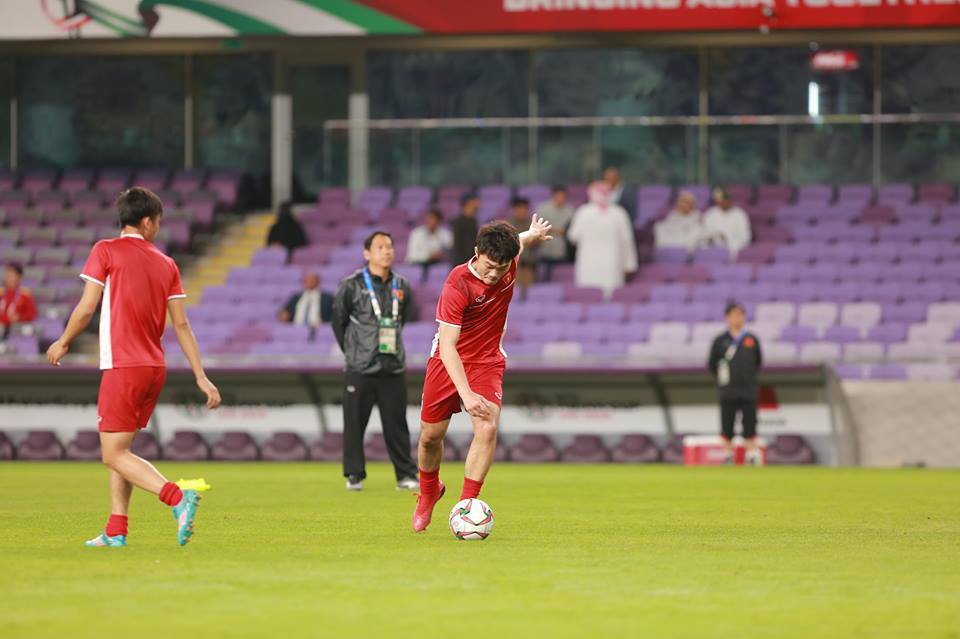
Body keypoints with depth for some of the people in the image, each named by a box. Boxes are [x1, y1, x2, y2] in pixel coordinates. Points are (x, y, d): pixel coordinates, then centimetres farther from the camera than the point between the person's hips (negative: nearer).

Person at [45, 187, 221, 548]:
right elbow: (181, 325, 9)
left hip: (122, 367, -6)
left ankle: (178, 498, -26)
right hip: (155, 367, 6)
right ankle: (116, 532, 13)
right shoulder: (166, 264, 11)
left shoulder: (106, 251, -3)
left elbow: (86, 308, -6)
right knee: (120, 449, 16)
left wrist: (63, 343, 11)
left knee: (115, 454, -7)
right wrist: (201, 377, 9)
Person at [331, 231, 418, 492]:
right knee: (354, 422, 1)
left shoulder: (402, 287, 8)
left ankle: (406, 475, 9)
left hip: (393, 368, 3)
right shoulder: (352, 286, -5)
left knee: (396, 423, 4)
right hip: (360, 369, -3)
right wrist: (351, 350, 7)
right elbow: (338, 320, 3)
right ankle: (354, 475, 9)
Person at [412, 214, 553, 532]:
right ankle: (429, 491, 39)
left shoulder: (508, 263, -13)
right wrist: (466, 394, -40)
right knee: (430, 435, 9)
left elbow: (519, 243, 18)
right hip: (449, 363, -2)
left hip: (488, 362, 3)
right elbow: (447, 347, -33)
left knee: (487, 428, -21)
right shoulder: (457, 285, -30)